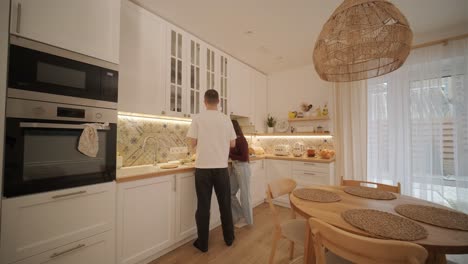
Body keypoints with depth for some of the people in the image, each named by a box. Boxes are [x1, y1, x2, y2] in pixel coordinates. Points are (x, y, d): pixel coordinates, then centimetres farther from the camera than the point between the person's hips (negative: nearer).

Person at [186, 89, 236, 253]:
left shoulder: (198, 119, -4)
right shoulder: (226, 119, 0)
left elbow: (193, 144, -2)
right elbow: (232, 144, 4)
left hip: (203, 168, -1)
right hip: (221, 167, 2)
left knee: (203, 206, 11)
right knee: (225, 204, 17)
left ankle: (203, 243, 24)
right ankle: (229, 238, 33)